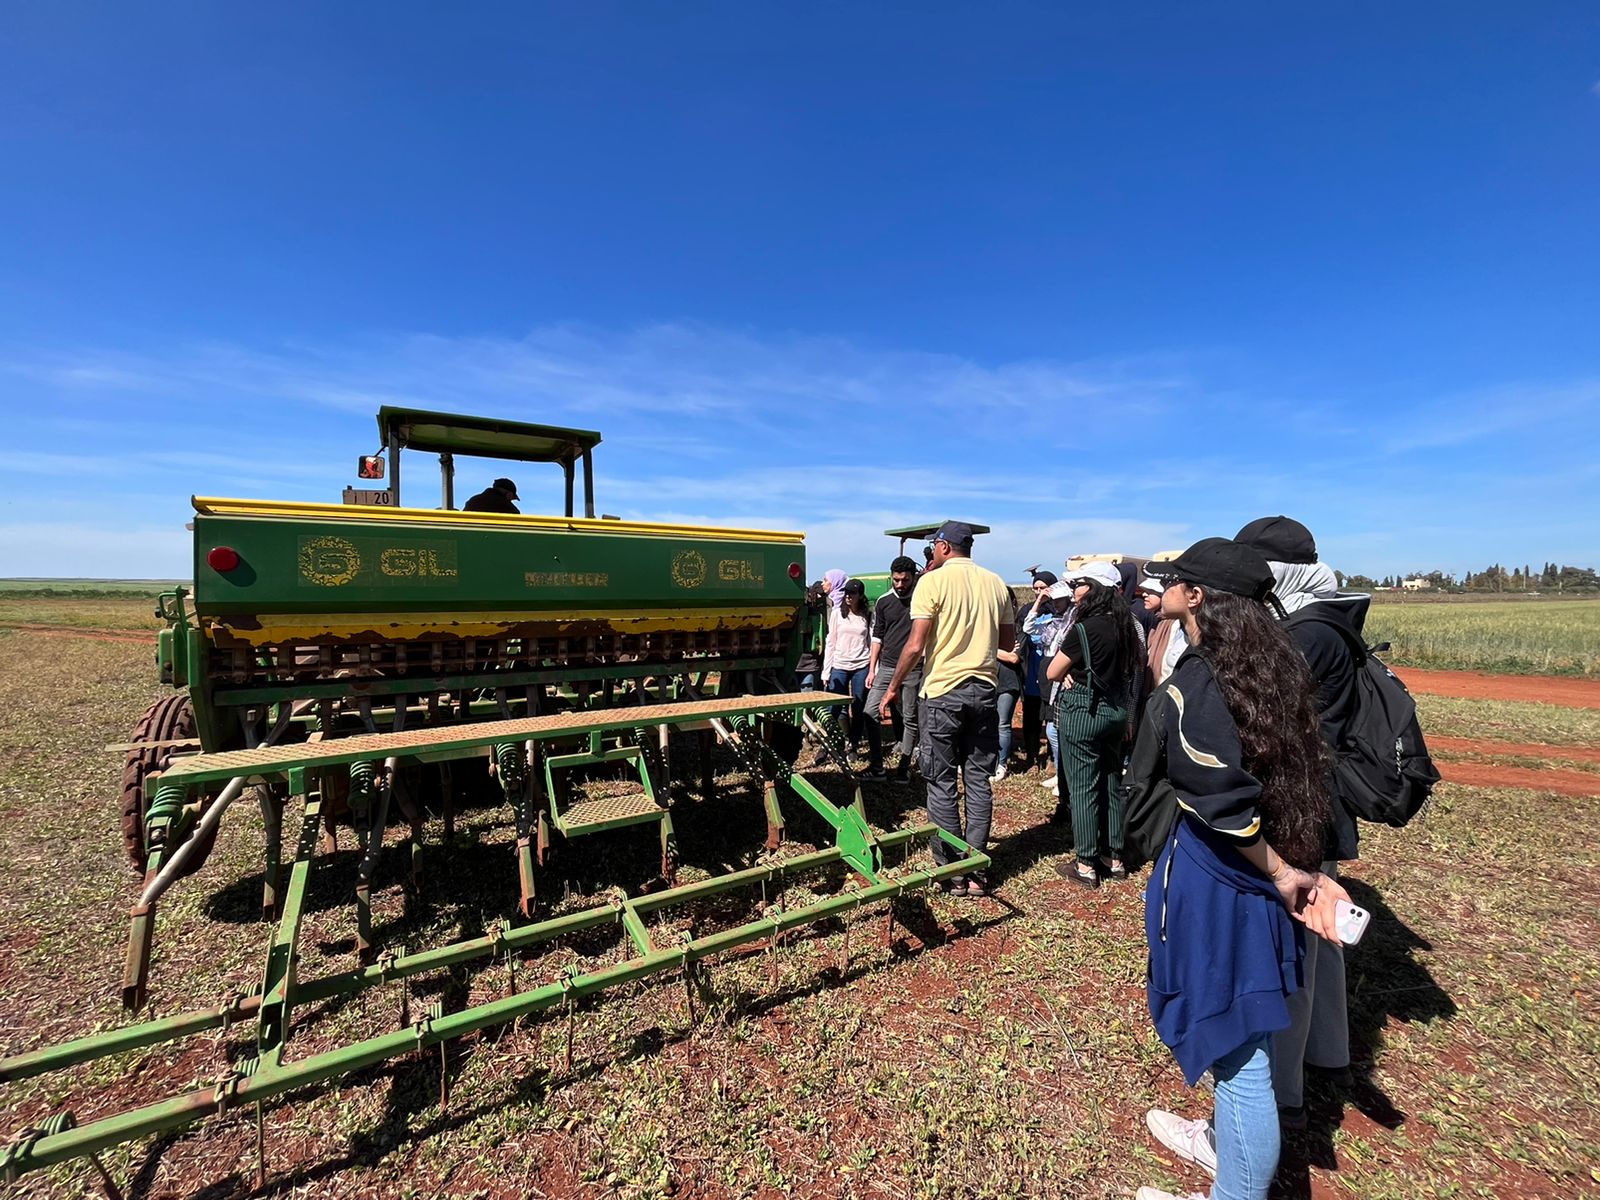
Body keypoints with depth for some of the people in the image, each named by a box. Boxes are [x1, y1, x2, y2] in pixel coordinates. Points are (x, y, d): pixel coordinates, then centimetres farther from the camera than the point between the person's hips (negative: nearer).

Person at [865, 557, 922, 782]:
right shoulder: (883, 602, 6)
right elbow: (877, 636, 10)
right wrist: (872, 669, 7)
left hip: (914, 670, -2)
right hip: (886, 667, 3)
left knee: (910, 719, 6)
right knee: (871, 712, -4)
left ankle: (904, 766, 20)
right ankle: (877, 764, 11)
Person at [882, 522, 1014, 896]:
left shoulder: (933, 581, -9)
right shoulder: (995, 583, 7)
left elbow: (915, 645, -14)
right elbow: (1008, 642, 13)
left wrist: (894, 687, -2)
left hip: (942, 692, -5)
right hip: (983, 690, 5)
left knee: (942, 785, 5)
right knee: (979, 782, 11)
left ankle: (953, 874, 13)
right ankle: (976, 873, 18)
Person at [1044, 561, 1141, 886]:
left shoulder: (1084, 628, -18)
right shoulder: (1125, 626, 3)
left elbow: (1052, 673, -12)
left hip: (1082, 712, -7)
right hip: (1117, 710, 8)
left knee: (1082, 788, 3)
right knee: (1112, 785, 16)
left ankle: (1087, 865, 11)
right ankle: (1114, 858, 28)